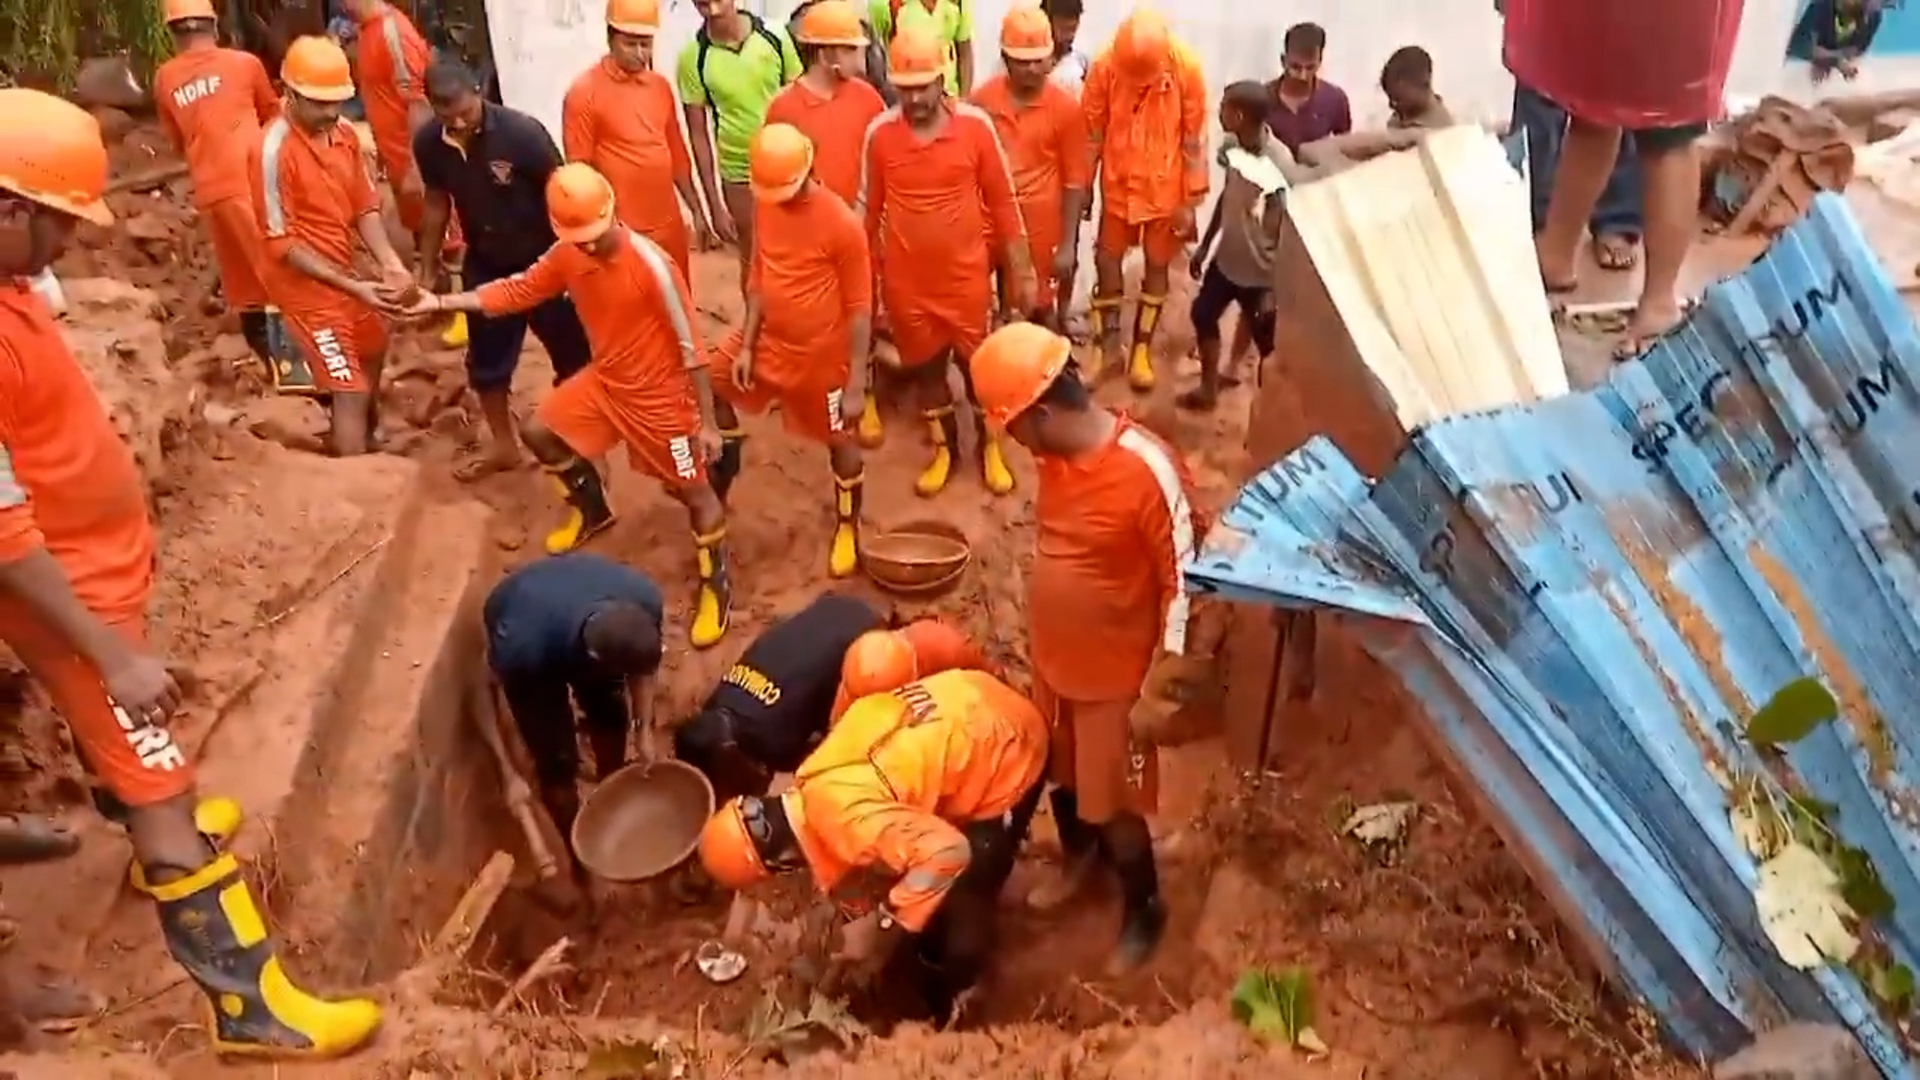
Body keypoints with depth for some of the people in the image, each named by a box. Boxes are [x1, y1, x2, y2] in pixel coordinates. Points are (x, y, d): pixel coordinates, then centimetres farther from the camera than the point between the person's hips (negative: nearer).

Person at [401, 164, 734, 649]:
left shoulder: (652, 265, -29)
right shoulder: (567, 255, -9)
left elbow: (690, 346, -23)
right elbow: (517, 290, 6)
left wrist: (707, 422, -19)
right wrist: (441, 302, -2)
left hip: (660, 393, -7)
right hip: (605, 379, 7)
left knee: (693, 491, 1)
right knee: (538, 432, 16)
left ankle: (716, 588, 20)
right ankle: (592, 509, 39)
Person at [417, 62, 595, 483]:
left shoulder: (522, 132, -26)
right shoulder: (428, 143, -13)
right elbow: (437, 203, 3)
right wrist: (428, 267, 9)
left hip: (544, 260, -4)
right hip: (486, 263, 4)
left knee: (572, 354, 7)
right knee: (486, 357, 14)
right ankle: (503, 444, 33)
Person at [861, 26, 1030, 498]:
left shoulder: (975, 124, -12)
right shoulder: (879, 133, -10)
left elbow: (1002, 199, -4)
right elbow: (869, 208, 2)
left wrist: (1022, 270, -2)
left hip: (966, 274, -1)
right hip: (906, 279, 1)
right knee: (924, 366, 16)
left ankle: (990, 446, 36)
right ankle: (944, 447, 38)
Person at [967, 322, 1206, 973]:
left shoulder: (1148, 470, -31)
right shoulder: (1055, 454, -7)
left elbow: (1184, 578, -23)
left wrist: (1161, 687, -19)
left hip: (1116, 674, -7)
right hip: (1053, 657, 7)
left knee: (1114, 805, 11)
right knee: (1062, 774, 27)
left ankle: (1143, 911, 37)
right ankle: (1079, 858, 55)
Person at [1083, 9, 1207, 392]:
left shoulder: (1186, 68, -19)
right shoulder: (1104, 67, -17)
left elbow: (1194, 138, -11)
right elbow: (1092, 133, -6)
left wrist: (1191, 200, -8)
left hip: (1165, 187, -1)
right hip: (1118, 185, 1)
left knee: (1157, 265, 9)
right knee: (1107, 260, 7)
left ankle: (1141, 349, 24)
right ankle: (1108, 345, 25)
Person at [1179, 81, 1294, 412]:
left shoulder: (1280, 164, -28)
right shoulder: (1230, 146, -6)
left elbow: (1286, 229, -22)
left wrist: (1275, 288, -20)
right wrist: (1204, 245, 17)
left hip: (1262, 272, -8)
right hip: (1226, 258, 8)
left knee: (1267, 343, 7)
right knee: (1203, 314, 23)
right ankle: (1209, 388, 44)